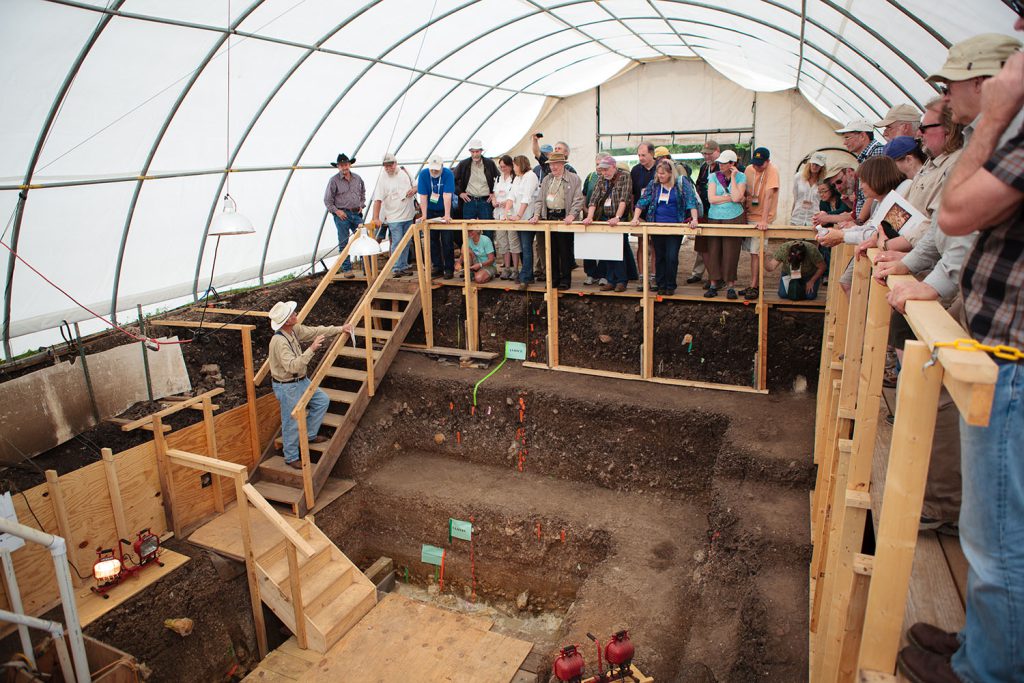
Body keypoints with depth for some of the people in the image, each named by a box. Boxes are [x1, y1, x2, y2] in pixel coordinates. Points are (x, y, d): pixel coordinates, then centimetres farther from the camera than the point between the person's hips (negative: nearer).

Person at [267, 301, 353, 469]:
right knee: (292, 423, 4)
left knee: (322, 401, 17)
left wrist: (340, 329, 8)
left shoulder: (295, 330, -4)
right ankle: (291, 458, 22)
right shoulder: (279, 341, -30)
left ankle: (310, 435, 32)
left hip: (301, 381, 9)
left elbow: (315, 331, 9)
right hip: (287, 387, -9)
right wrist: (311, 349, -42)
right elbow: (292, 366, -38)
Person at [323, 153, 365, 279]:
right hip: (342, 215, -4)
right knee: (344, 243, 0)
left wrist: (361, 205, 14)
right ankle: (346, 269, 6)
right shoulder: (334, 180, -4)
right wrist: (336, 211, -10)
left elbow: (363, 193, 26)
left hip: (356, 213, 4)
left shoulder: (357, 178, 9)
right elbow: (327, 200, -2)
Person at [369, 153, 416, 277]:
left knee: (406, 243, 11)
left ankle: (404, 266, 21)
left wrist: (414, 189, -7)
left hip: (408, 215, 5)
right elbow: (377, 200, -14)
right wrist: (376, 218, -21)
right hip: (394, 217, -5)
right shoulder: (382, 179, -9)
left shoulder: (405, 172, 5)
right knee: (397, 242, -9)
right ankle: (396, 268, -2)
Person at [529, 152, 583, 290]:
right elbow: (539, 199, 14)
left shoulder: (574, 179, 0)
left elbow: (578, 200, -6)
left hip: (564, 218, -5)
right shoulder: (546, 179, 15)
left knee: (565, 250, -2)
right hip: (549, 216, 5)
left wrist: (572, 215, -18)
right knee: (552, 250, 7)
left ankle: (565, 279, 6)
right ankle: (554, 277, 16)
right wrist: (536, 214, 0)